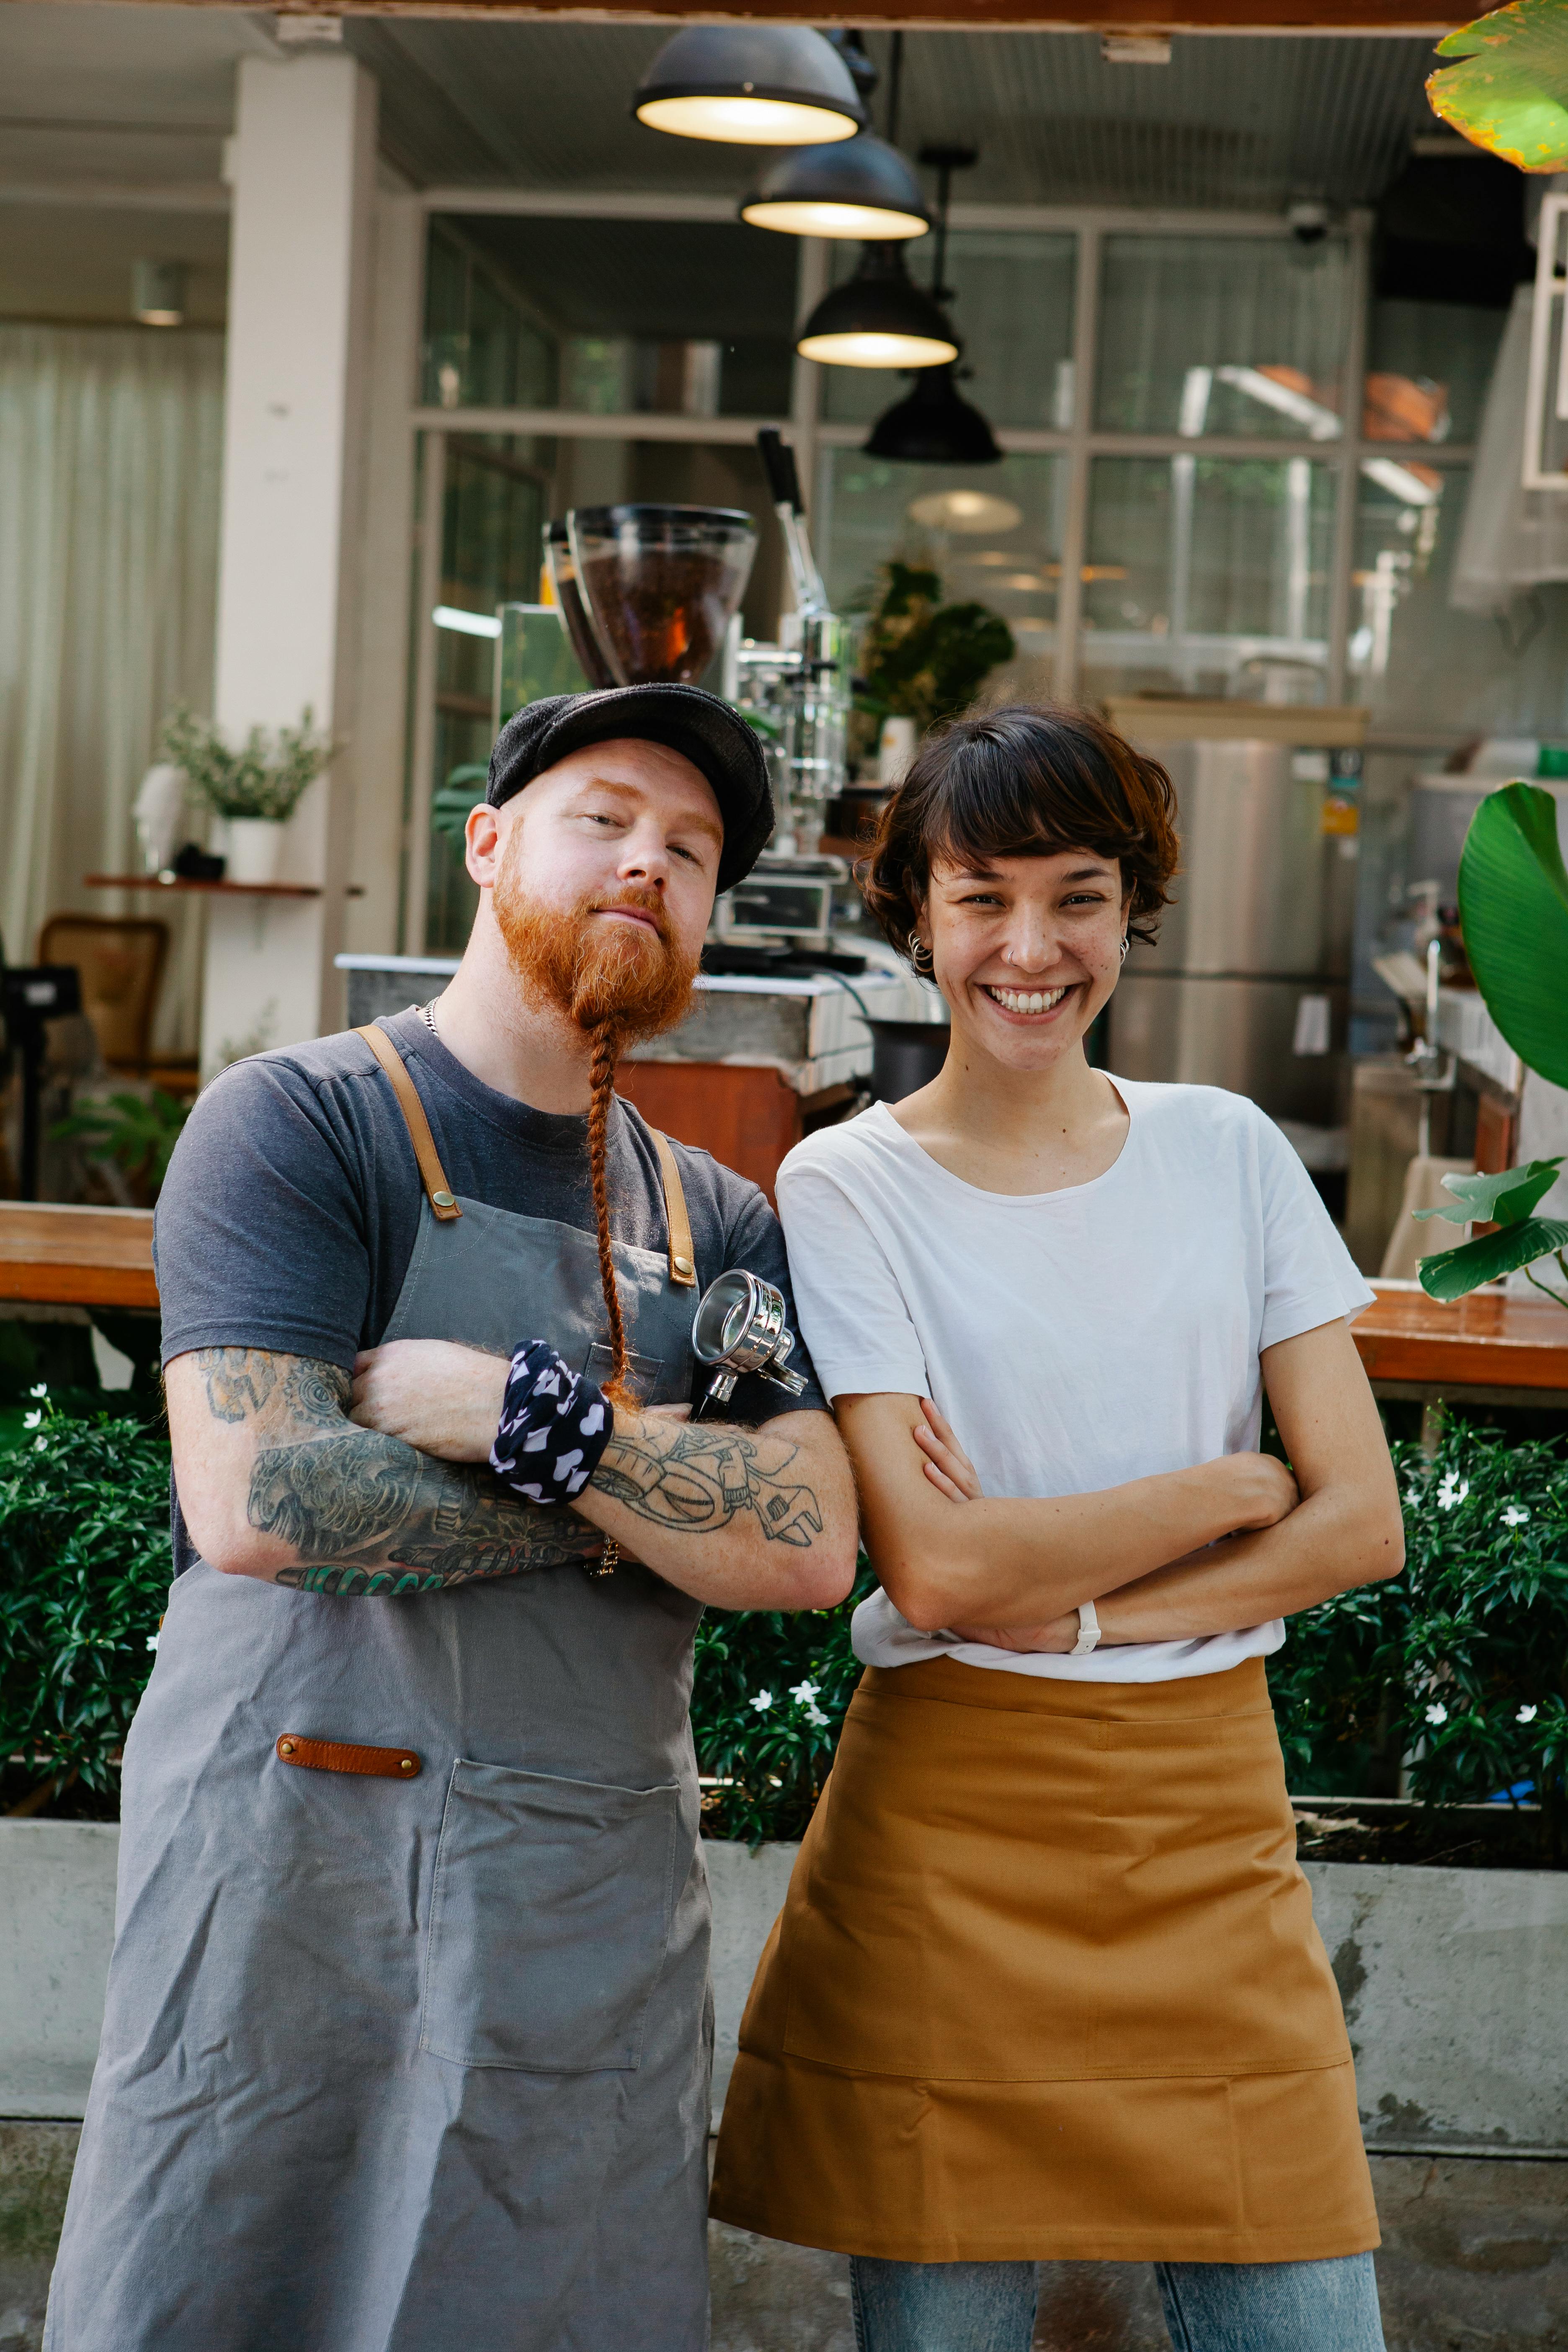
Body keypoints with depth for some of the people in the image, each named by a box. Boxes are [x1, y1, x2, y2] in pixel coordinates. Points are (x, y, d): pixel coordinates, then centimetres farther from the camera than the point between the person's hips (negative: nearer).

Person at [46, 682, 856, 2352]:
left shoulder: (718, 1224, 12)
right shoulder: (298, 1122, -2)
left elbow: (809, 1549, -3)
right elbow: (255, 1504, -17)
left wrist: (528, 1414, -15)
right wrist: (646, 1498, -7)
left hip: (598, 1913, 4)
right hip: (288, 1885, -4)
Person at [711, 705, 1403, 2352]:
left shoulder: (1229, 1154, 7)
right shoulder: (847, 1188, -3)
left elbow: (1363, 1525, 1)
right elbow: (936, 1567, -13)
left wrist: (1073, 1605, -9)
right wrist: (1232, 1491, -6)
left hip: (1214, 1821, 3)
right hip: (955, 1829, -3)